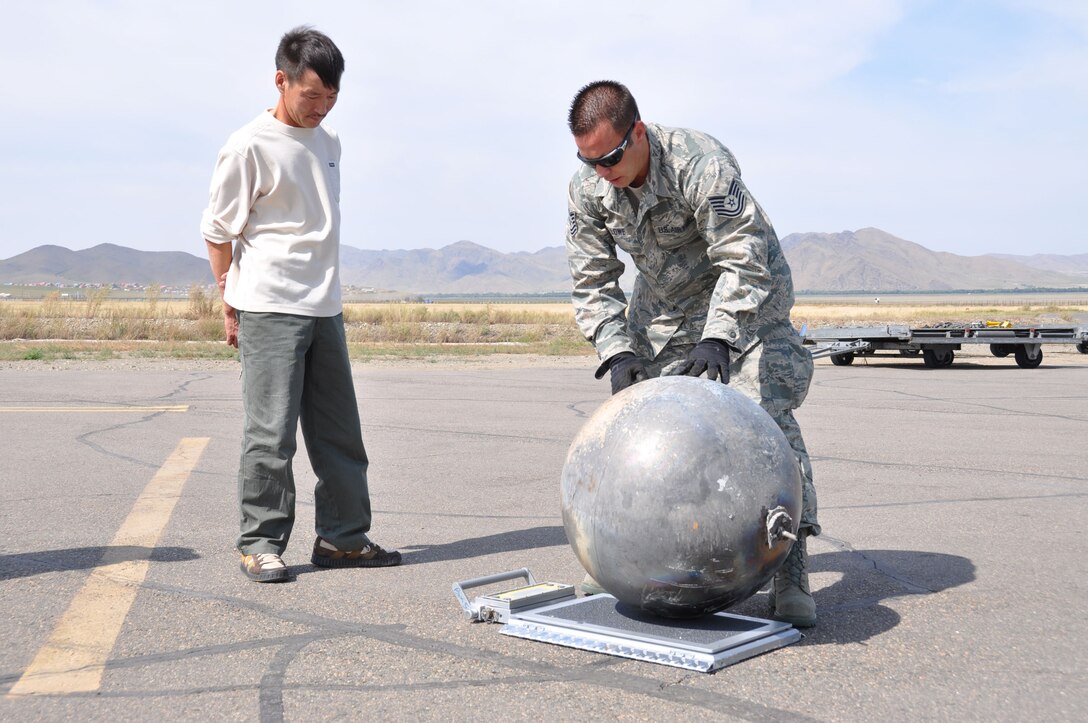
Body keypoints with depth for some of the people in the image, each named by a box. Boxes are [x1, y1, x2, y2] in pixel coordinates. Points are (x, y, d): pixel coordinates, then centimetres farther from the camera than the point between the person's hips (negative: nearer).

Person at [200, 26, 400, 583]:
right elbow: (218, 230, -3)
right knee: (271, 431, -6)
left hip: (324, 308, 7)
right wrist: (231, 304, -2)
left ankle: (342, 537, 19)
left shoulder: (328, 141, 15)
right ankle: (260, 543, 6)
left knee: (339, 431, 9)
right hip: (268, 310, -7)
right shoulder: (249, 146, -7)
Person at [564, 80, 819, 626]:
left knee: (767, 416, -17)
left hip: (747, 296, -5)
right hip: (662, 306, 6)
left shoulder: (701, 165, -31)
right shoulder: (587, 189, -13)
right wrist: (616, 350, -21)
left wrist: (718, 337, -41)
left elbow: (744, 260, -31)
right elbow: (592, 280, -7)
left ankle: (790, 571, -14)